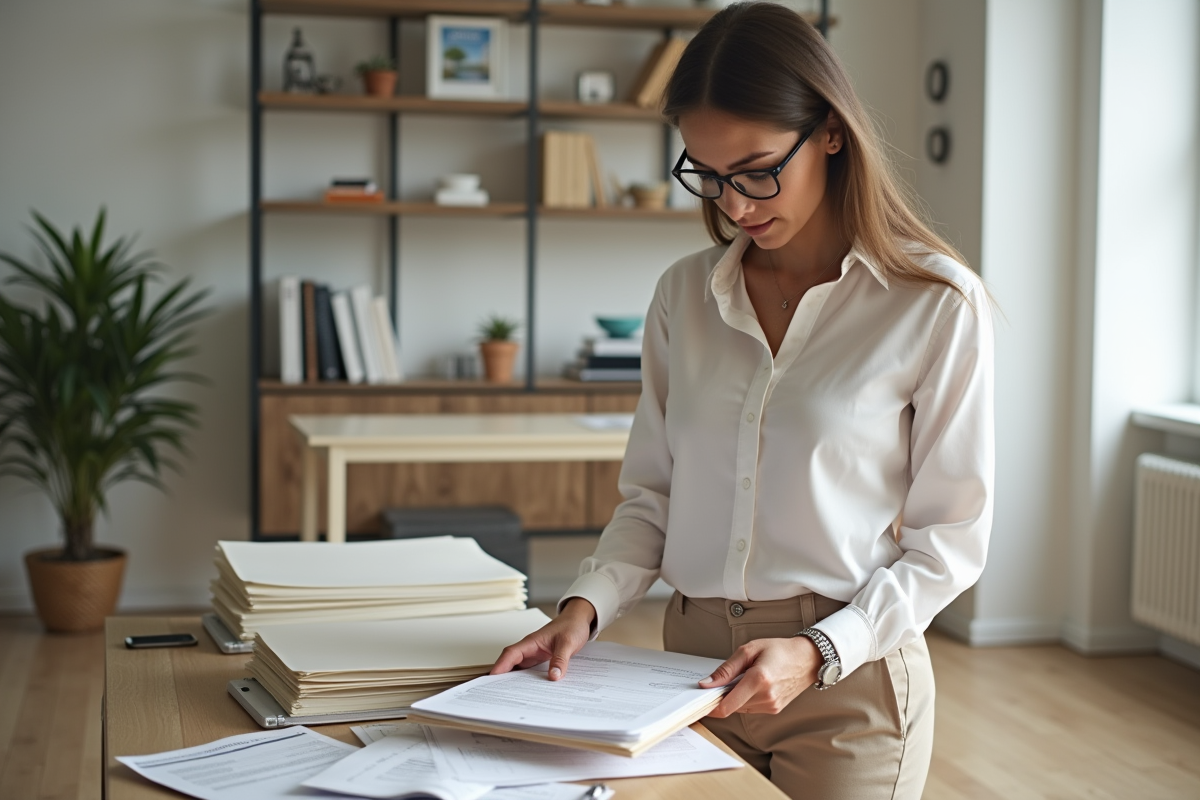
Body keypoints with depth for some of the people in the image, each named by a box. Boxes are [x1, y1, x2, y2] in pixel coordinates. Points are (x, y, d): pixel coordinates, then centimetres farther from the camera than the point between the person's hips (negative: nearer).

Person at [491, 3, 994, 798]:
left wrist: (818, 653, -18)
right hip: (694, 663, 4)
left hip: (849, 680, -3)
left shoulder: (937, 305, -10)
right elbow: (653, 494, 8)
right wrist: (587, 606, -8)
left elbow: (949, 539, -7)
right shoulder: (684, 296, 3)